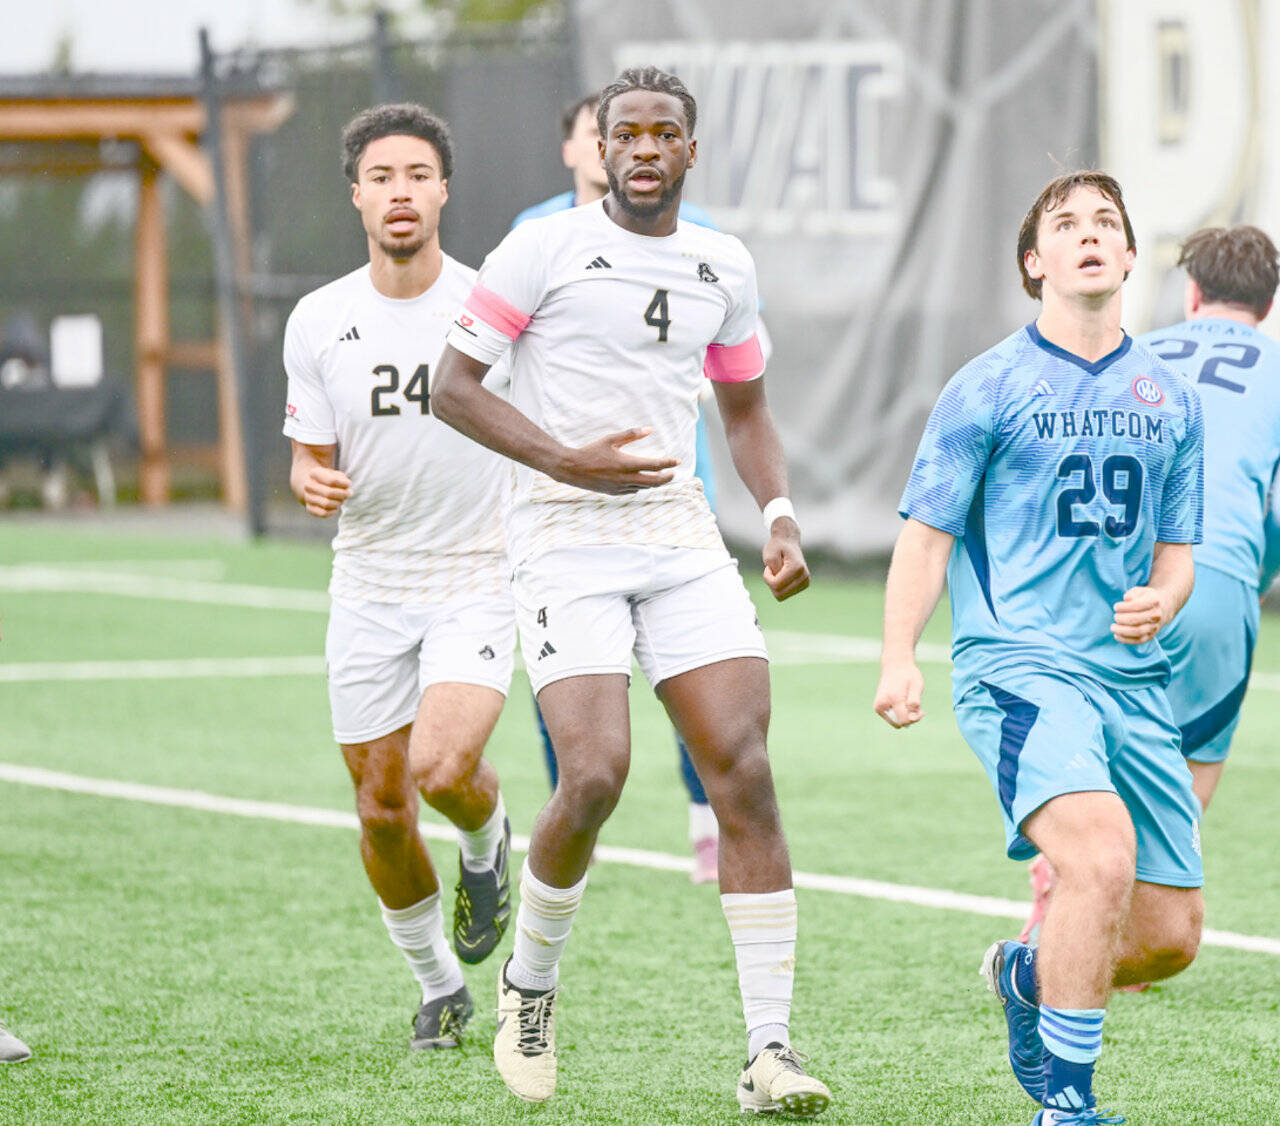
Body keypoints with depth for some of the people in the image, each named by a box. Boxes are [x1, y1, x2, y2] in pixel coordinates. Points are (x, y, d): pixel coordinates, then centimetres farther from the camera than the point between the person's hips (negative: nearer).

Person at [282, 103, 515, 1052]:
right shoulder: (318, 322, -1)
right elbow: (313, 462, 7)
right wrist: (312, 485, -16)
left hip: (481, 581, -3)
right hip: (368, 589, 3)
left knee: (441, 769, -24)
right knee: (382, 812, 5)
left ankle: (486, 836, 13)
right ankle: (438, 983, 28)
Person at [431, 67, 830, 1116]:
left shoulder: (724, 268, 11)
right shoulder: (546, 249, -4)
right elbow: (452, 386, -5)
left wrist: (780, 516, 6)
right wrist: (570, 462, -16)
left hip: (682, 536, 4)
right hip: (566, 543, -4)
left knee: (744, 769, -9)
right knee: (594, 775, -18)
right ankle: (530, 981, 11)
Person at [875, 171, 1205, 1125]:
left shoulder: (1171, 400, 14)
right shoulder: (988, 388, 1)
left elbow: (1177, 552, 18)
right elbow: (927, 535, 1)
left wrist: (1159, 603, -6)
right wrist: (899, 659, -13)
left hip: (1135, 679, 5)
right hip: (1018, 665, -5)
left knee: (1171, 937, 3)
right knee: (1102, 855, -30)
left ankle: (1026, 977, 36)